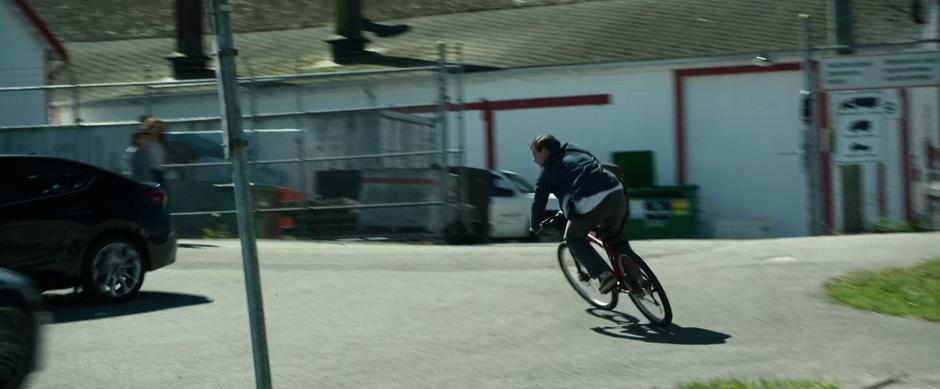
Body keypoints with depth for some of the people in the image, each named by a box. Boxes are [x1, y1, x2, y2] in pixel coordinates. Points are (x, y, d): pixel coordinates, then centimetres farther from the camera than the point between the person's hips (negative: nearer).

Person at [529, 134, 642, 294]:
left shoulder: (548, 170, 13)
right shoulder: (578, 153, 30)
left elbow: (539, 201, 17)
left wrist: (535, 225, 35)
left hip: (591, 202, -6)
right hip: (617, 192, 6)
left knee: (574, 239, 17)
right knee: (615, 237, 29)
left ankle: (605, 275, 2)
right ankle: (635, 279, 17)